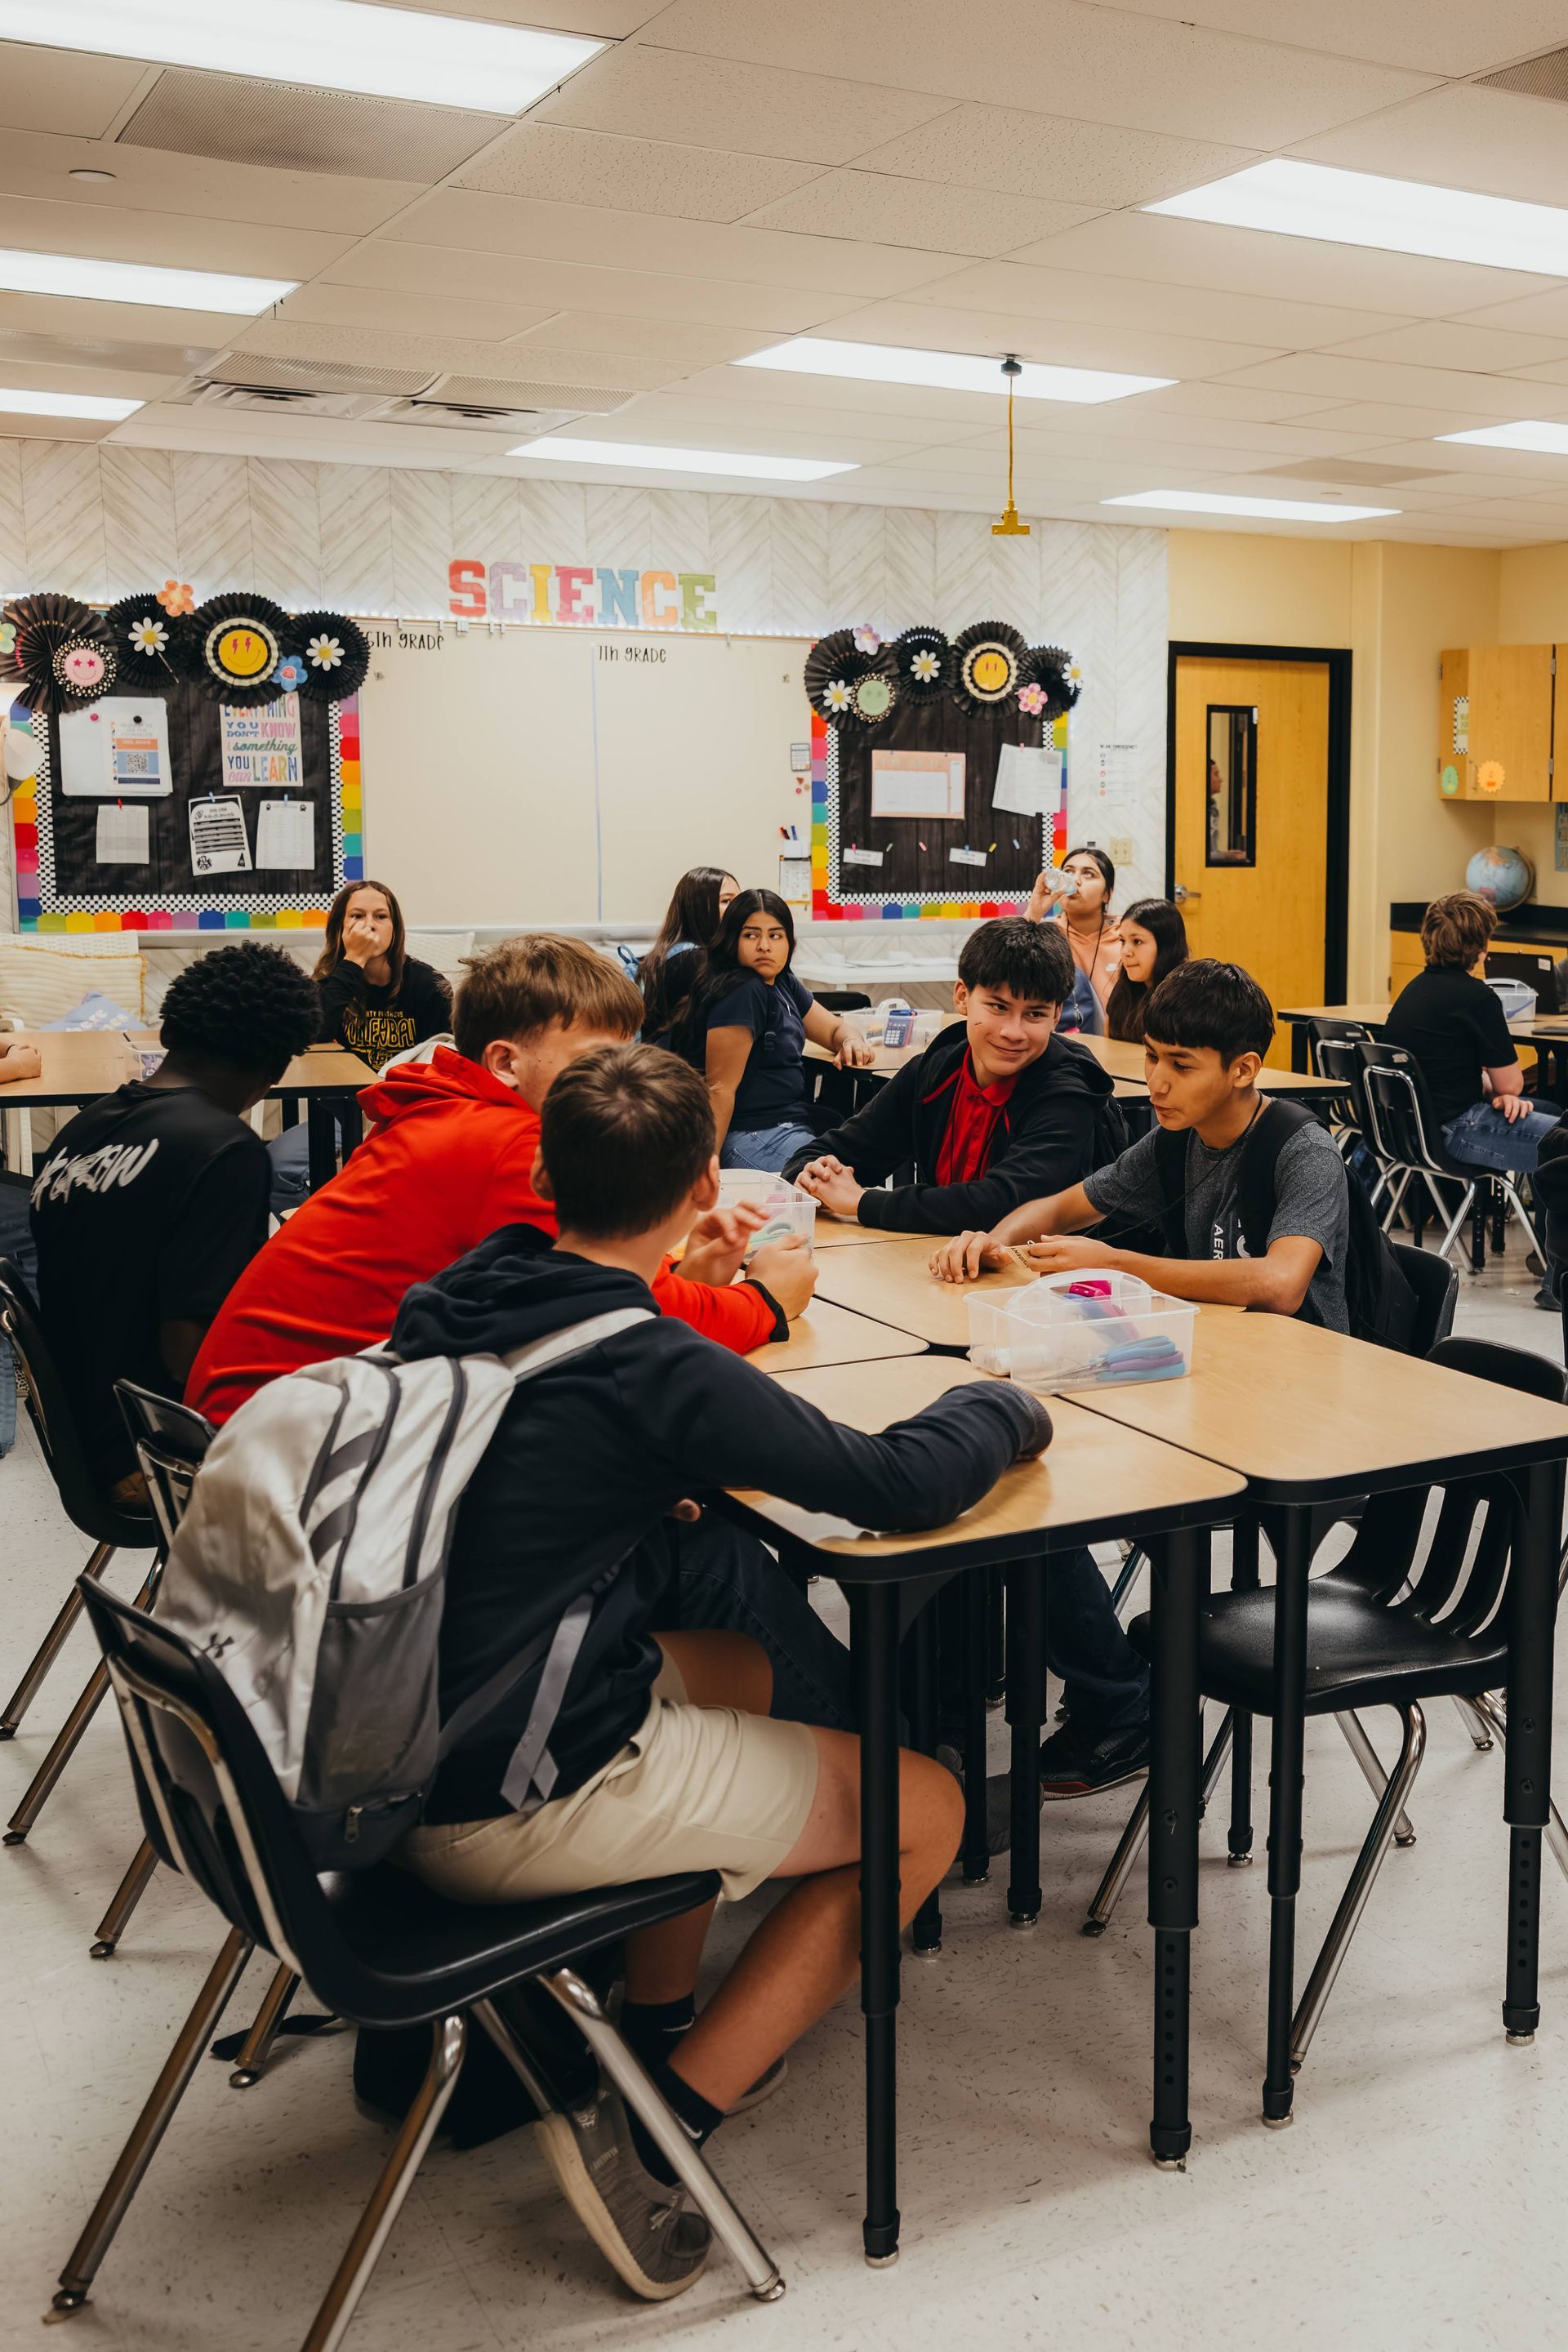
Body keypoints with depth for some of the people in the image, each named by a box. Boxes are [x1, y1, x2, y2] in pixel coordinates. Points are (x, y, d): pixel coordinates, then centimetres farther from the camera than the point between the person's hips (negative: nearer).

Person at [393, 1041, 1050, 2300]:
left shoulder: (447, 1311, 1)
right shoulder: (652, 1370, -22)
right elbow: (902, 1484, -20)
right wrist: (1006, 1404, 1)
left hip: (400, 1746, 9)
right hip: (518, 1806, -8)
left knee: (736, 1670, 29)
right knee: (925, 1809, 6)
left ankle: (657, 2022, 31)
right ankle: (653, 2129, 3)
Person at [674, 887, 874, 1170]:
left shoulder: (782, 984, 12)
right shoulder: (742, 993, -17)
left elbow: (836, 1028, 23)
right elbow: (720, 1088, -20)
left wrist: (852, 1041, -2)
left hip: (790, 1126, 10)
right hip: (753, 1139, -10)